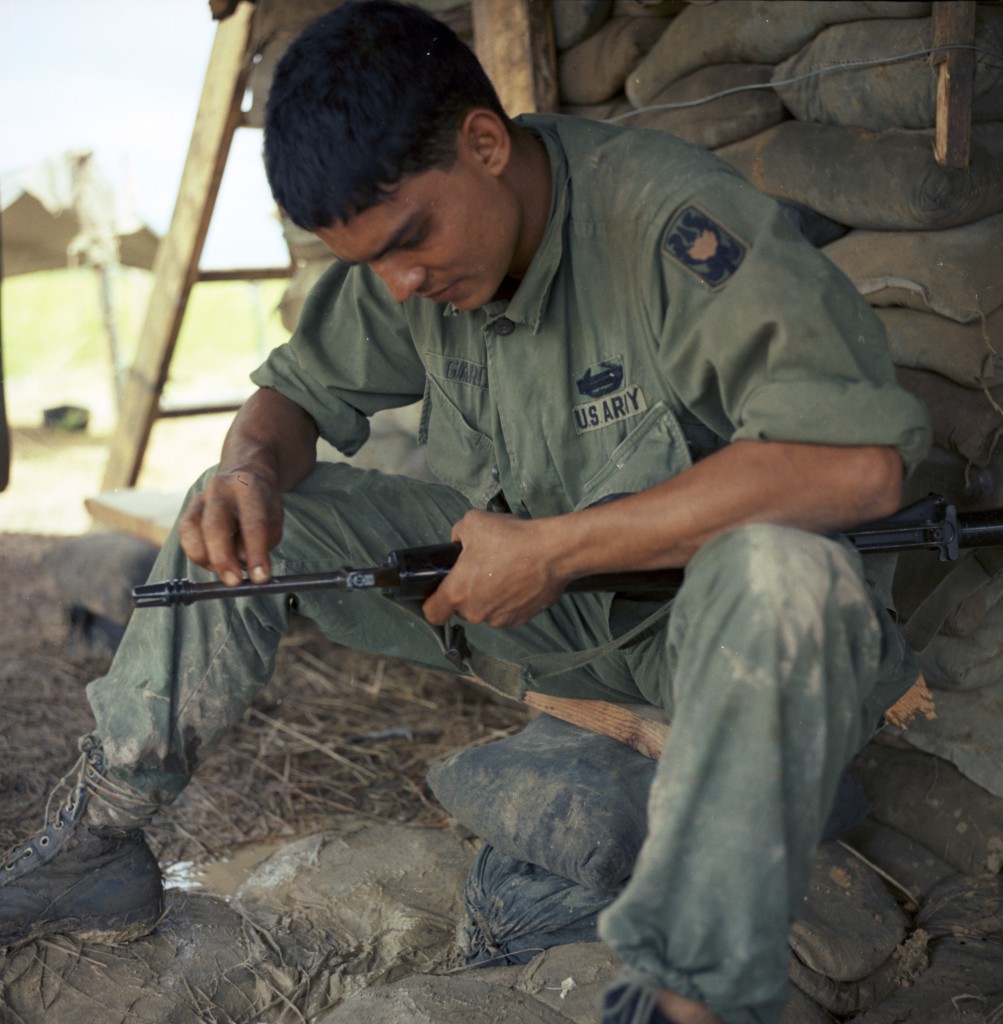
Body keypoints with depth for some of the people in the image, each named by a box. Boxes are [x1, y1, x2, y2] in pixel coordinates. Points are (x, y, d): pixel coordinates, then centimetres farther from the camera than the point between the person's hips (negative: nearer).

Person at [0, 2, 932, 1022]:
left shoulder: (674, 220, -26)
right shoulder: (406, 231, -4)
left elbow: (860, 462, -37)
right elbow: (298, 392, 9)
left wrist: (552, 547, -32)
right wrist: (252, 464, -18)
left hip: (695, 603, -5)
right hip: (526, 584, 6)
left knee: (781, 574, -41)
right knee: (241, 517, -3)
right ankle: (94, 842, 3)